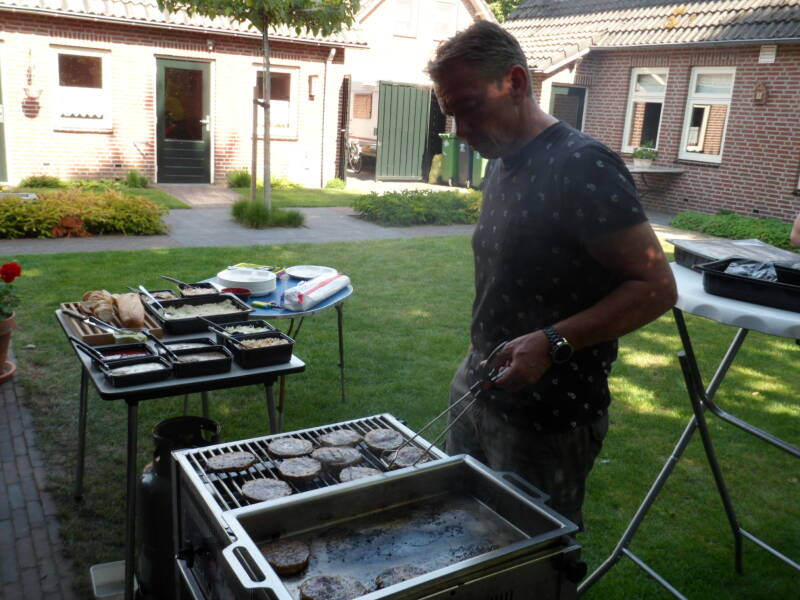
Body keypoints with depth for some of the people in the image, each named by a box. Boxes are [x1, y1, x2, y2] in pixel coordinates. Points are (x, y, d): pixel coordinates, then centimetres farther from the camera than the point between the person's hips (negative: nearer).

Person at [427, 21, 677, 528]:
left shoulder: (583, 166, -19)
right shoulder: (502, 166, 9)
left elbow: (656, 287, -20)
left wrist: (553, 342, -30)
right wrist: (480, 364, 15)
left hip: (548, 419, -8)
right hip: (479, 391, 9)